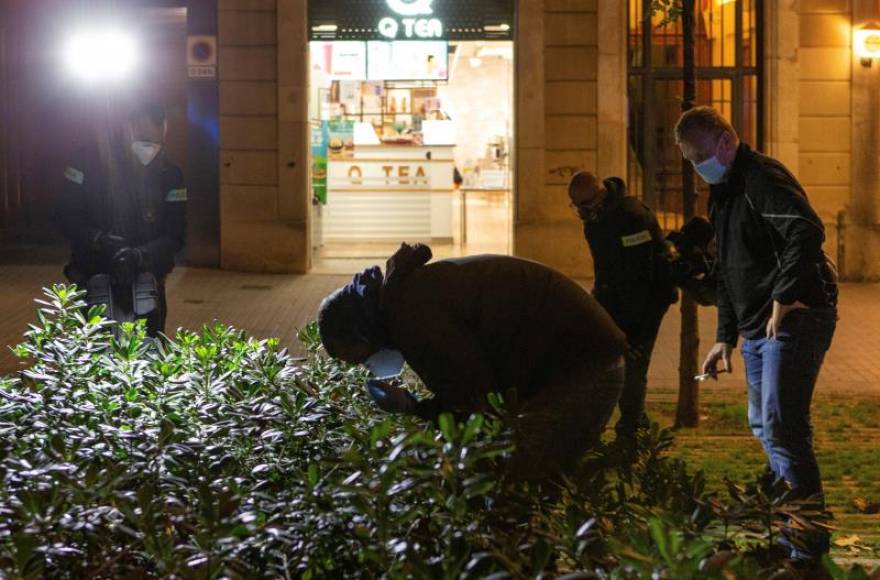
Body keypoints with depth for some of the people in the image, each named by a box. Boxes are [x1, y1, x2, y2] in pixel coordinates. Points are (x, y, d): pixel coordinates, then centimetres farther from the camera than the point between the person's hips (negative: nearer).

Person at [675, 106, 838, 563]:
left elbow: (808, 233, -30)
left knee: (781, 427, -13)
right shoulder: (722, 192, 18)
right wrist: (725, 337, 23)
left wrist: (783, 301, -27)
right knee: (763, 426, 15)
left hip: (795, 321, -10)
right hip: (757, 328, 10)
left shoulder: (762, 178, -14)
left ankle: (809, 543, -7)